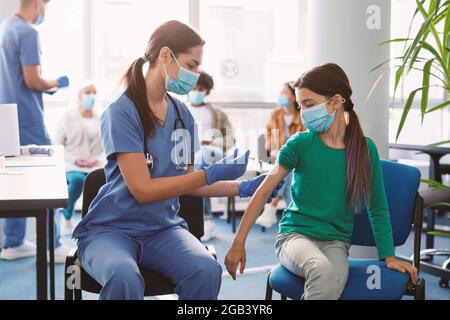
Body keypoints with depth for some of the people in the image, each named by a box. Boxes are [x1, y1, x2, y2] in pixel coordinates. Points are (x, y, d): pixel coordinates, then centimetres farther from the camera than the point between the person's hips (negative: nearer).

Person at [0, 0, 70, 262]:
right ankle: (52, 246, 3)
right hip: (26, 119, -9)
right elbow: (33, 81, -20)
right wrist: (56, 84, -2)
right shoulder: (28, 33, -15)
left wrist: (45, 86, 16)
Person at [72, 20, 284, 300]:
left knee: (207, 271, -27)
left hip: (163, 228, 5)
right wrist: (211, 174, -17)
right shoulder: (122, 113, -14)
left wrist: (242, 188, 4)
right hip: (111, 228, -4)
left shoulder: (183, 115, 5)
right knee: (125, 278, -38)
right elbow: (143, 190, -18)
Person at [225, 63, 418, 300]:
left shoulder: (365, 148, 1)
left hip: (335, 240, 2)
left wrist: (388, 256, 5)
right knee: (323, 271, -36)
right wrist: (239, 243, -4)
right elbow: (263, 192, -2)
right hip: (295, 234, -1)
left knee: (335, 279, -34)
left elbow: (377, 208, 8)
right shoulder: (300, 144, -4)